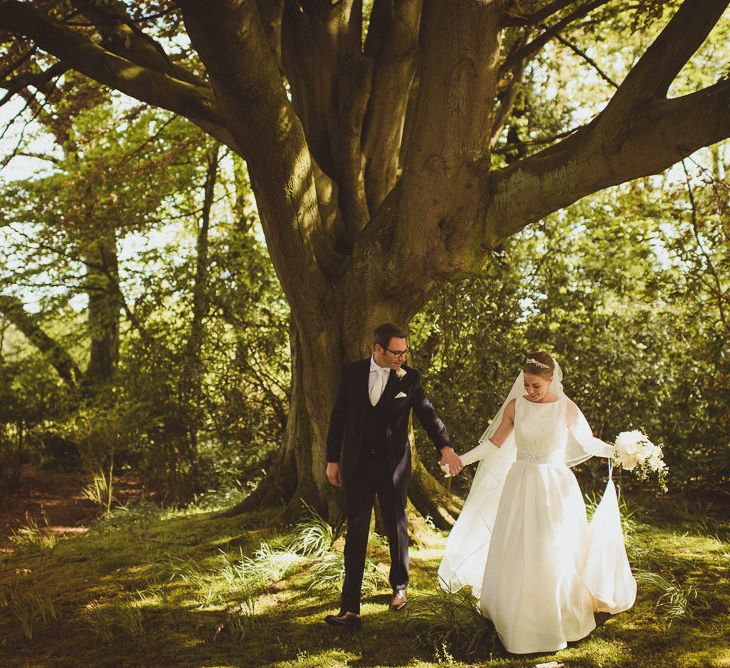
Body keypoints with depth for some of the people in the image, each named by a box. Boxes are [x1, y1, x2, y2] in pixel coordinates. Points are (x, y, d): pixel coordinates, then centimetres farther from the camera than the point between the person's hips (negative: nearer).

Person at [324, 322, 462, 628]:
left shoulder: (409, 377, -3)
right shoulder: (352, 372, -1)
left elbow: (426, 413, -6)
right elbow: (338, 417, 4)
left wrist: (445, 446, -22)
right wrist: (332, 459, 3)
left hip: (394, 465, 0)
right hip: (358, 464, 0)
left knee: (396, 528, 15)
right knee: (356, 534, -2)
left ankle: (400, 586, 37)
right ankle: (350, 608, -2)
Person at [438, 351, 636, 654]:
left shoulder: (567, 409, -5)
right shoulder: (515, 406, -2)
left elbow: (588, 442, 6)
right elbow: (494, 443, 5)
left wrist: (618, 450, -8)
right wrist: (461, 459, -3)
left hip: (555, 490, -1)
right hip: (520, 488, 1)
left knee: (554, 557, 4)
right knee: (517, 557, 4)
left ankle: (555, 624, 21)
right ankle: (519, 625, 18)